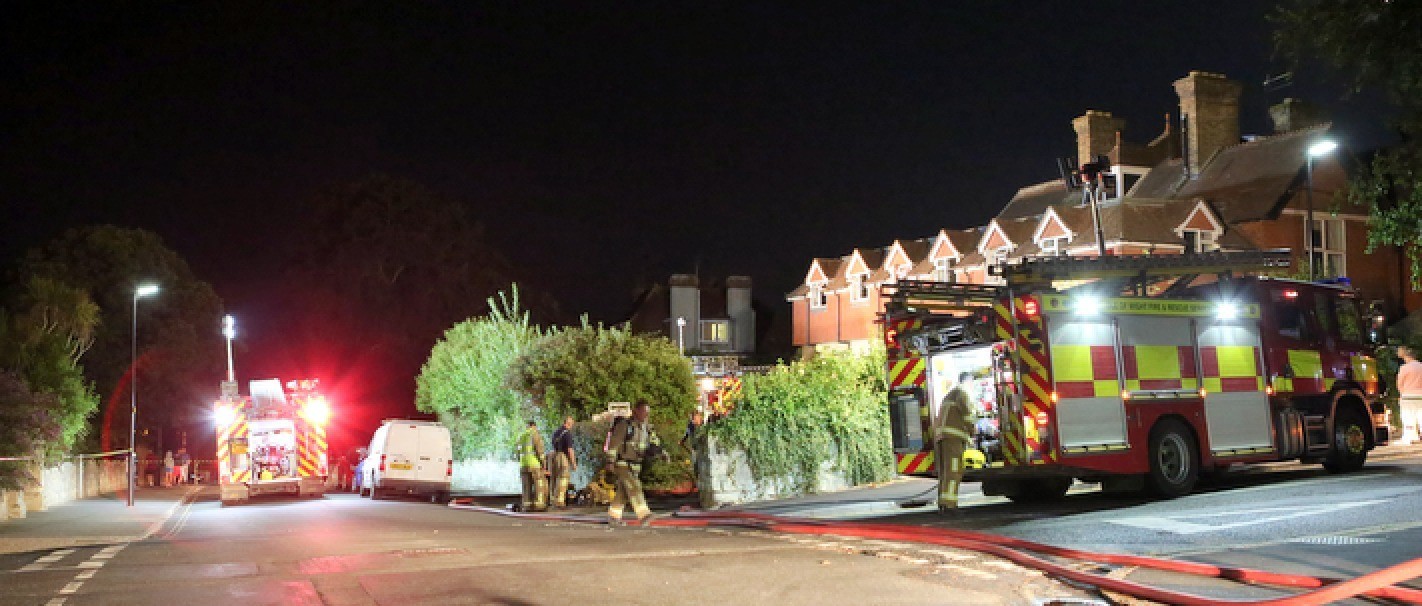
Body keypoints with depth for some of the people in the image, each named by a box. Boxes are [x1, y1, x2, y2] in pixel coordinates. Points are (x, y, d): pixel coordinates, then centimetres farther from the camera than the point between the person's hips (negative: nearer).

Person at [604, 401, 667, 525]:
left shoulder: (647, 428, 9)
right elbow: (613, 443, -12)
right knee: (634, 487, -17)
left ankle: (613, 515, 19)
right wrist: (610, 461, -15)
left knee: (623, 491, 10)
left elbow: (654, 443, 5)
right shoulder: (625, 425, -12)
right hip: (622, 463, -7)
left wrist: (661, 452, -15)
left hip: (635, 466, 7)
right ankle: (643, 515, -24)